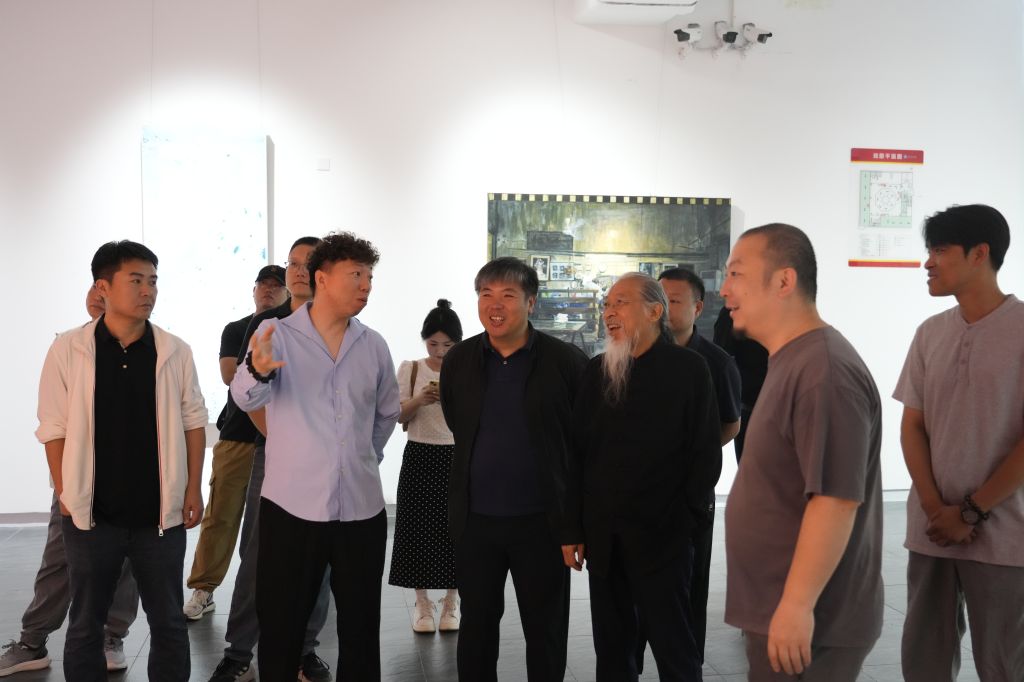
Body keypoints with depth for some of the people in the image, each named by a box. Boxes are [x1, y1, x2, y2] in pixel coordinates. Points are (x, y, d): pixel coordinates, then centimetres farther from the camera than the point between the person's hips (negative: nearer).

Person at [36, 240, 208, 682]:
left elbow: (193, 420, 4)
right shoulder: (68, 350, -5)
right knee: (85, 625, 14)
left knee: (168, 622, 12)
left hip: (161, 513, 1)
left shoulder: (175, 351, -2)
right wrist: (64, 495, -3)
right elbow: (54, 427, -1)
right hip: (91, 514, -1)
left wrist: (193, 489, 1)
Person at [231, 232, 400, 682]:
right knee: (280, 628, 8)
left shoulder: (374, 346, 6)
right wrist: (258, 370, -43)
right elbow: (245, 397, -22)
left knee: (361, 628, 13)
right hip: (292, 507, -3)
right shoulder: (277, 334, -6)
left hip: (362, 509, 3)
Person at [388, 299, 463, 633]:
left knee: (454, 528, 3)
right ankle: (423, 605, 16)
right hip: (419, 456, 0)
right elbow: (400, 417, 0)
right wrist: (419, 399, -19)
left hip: (455, 457, 0)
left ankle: (450, 605, 17)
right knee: (417, 528, 2)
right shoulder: (410, 369, 2)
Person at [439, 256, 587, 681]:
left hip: (542, 519, -2)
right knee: (476, 627, 16)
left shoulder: (567, 362, -9)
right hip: (475, 519, 3)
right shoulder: (458, 361, 1)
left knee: (545, 632, 11)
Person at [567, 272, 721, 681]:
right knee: (611, 647, 14)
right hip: (602, 537, 4)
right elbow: (578, 451, 7)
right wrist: (574, 527, 4)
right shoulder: (596, 371, 7)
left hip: (661, 536, -4)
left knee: (674, 648, 6)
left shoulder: (688, 368, -5)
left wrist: (684, 521, -7)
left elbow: (706, 454, -5)